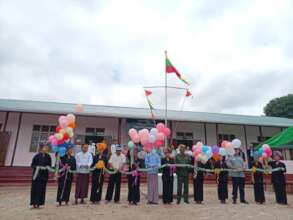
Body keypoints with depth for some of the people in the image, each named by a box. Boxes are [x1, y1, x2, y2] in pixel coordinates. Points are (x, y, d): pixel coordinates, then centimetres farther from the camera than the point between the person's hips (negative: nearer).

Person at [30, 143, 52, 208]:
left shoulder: (48, 157, 3)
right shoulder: (37, 156, -6)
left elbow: (50, 165, 10)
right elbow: (32, 165, -3)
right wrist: (37, 167, -19)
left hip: (44, 174, 3)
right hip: (37, 174, -3)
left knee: (42, 189, 5)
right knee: (35, 189, 0)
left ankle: (38, 203, 15)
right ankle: (34, 203, 12)